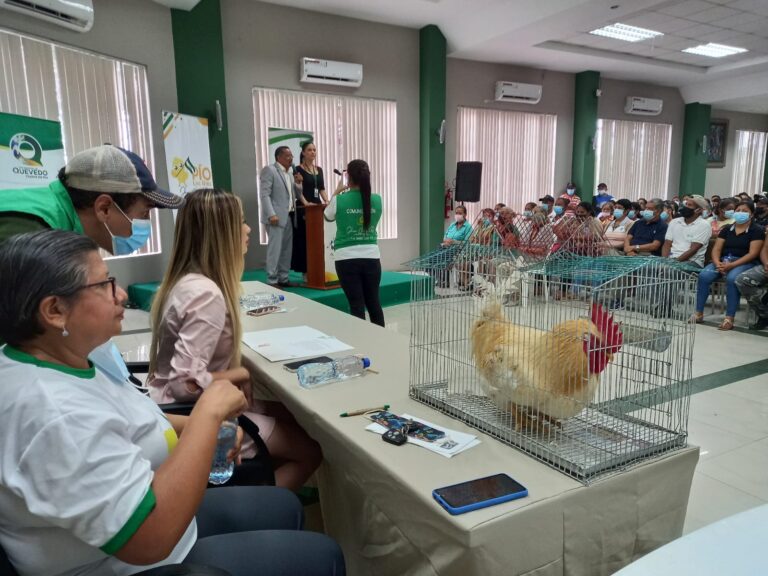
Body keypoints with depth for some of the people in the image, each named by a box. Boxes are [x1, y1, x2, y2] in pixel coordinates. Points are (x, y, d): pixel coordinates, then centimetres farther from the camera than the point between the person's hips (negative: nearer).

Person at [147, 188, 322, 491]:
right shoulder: (206, 294, -28)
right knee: (310, 450, -1)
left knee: (296, 416, 13)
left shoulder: (187, 280, 1)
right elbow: (186, 382, -29)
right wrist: (241, 374, -15)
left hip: (183, 408, 9)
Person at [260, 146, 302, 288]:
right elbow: (264, 194, -13)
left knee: (287, 249, 8)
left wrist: (298, 183, 3)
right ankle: (272, 281, -4)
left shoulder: (289, 173, 19)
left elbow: (296, 195, 22)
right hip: (276, 217, -8)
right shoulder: (269, 170, -4)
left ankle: (283, 278, 15)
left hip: (289, 217, 8)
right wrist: (271, 214, -22)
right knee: (275, 249, -8)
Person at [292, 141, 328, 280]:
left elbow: (322, 188, 14)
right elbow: (298, 190, -12)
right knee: (304, 239, -4)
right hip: (304, 209, -6)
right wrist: (306, 204, -25)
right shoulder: (298, 169, -5)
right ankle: (305, 270, 1)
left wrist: (327, 201, -2)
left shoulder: (319, 169, 14)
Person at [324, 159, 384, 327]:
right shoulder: (376, 200, -1)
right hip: (371, 257, 3)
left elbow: (328, 216, 12)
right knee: (374, 302, 13)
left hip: (347, 258, -3)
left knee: (356, 304, 2)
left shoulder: (339, 200, -8)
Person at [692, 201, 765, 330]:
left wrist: (731, 265, -20)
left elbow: (753, 253, -8)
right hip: (723, 261, 4)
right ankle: (699, 313, -19)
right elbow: (716, 249, 8)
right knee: (704, 276, -25)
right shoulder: (727, 229, 16)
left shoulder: (757, 231, 3)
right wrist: (718, 263, -14)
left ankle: (729, 318, -33)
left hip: (744, 263, -4)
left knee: (732, 279, -36)